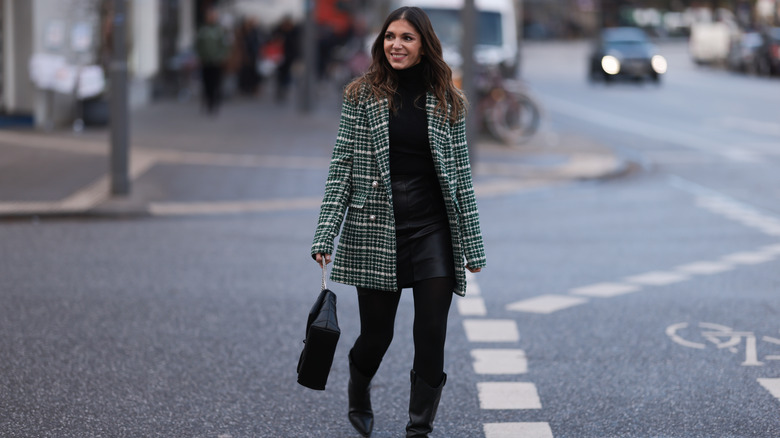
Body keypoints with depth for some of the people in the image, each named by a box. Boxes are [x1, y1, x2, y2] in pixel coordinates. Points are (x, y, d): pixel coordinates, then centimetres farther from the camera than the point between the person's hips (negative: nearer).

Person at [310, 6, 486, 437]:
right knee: (377, 333, 7)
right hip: (376, 228, -1)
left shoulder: (446, 99, 5)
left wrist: (472, 243, 6)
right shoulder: (363, 95, 0)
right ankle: (358, 398, 39)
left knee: (431, 337, -3)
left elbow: (460, 171, 7)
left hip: (433, 228, 1)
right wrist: (325, 234, -8)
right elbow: (341, 166, -1)